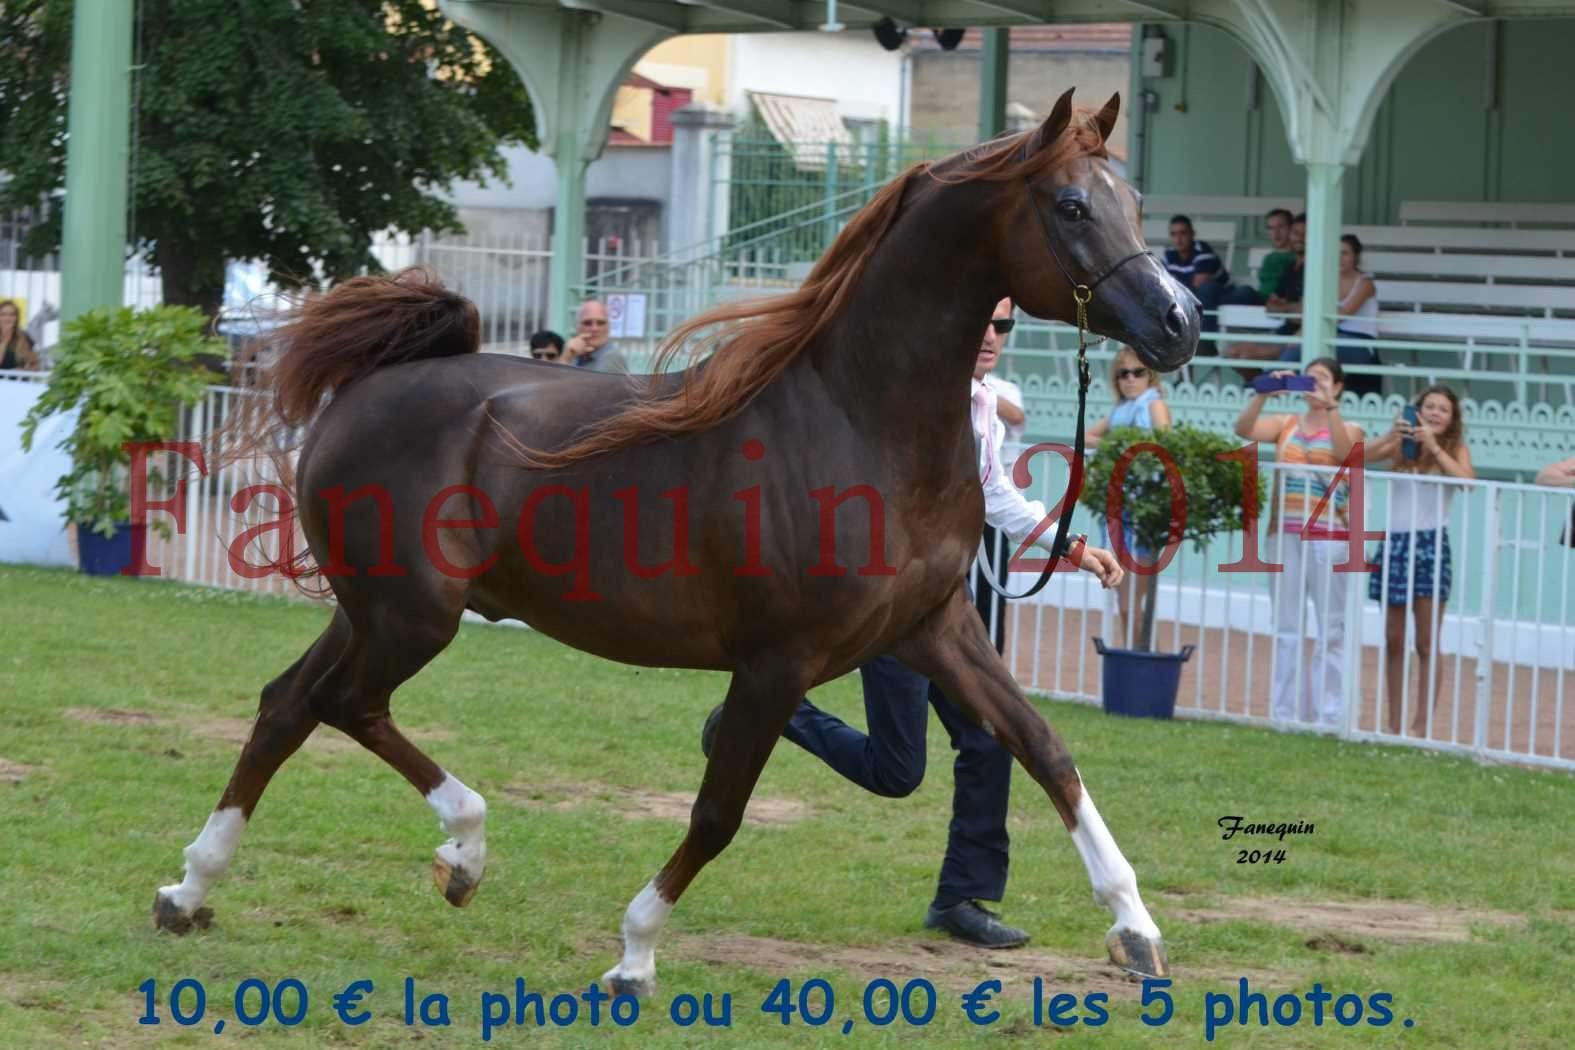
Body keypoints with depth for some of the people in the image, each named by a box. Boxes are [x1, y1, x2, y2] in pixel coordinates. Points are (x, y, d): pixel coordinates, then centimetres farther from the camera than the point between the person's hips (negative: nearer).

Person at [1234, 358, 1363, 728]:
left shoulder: (1348, 430, 4)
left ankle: (1329, 715, -3)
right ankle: (1285, 713, 11)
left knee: (1331, 629, -4)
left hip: (1328, 537, -4)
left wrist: (1329, 406, -22)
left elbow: (1345, 451, -17)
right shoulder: (1286, 425, 11)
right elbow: (1244, 429, -2)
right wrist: (1263, 394, -15)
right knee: (1286, 628, 7)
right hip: (1285, 534, 4)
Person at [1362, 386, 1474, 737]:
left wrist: (1433, 446, -17)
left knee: (1426, 644, -3)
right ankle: (1393, 723, 15)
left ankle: (1421, 725, -2)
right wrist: (1391, 436, -19)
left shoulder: (1455, 449, 4)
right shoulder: (1401, 446, 8)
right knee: (1393, 642, 8)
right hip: (1394, 542, 3)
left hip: (1431, 544, -3)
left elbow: (1466, 479, -16)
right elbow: (1359, 458, -6)